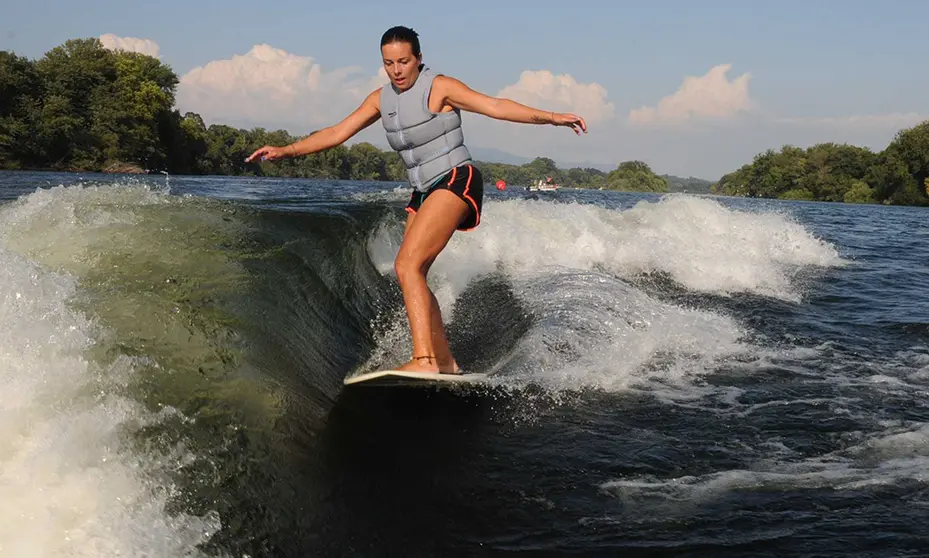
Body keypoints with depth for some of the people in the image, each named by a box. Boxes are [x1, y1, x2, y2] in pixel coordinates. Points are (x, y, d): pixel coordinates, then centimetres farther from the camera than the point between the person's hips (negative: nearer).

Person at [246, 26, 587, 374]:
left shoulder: (439, 88, -8)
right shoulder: (381, 99, 12)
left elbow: (495, 106, -15)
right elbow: (337, 133, 14)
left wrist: (549, 117, -25)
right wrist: (285, 151, 7)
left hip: (455, 180, -8)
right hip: (423, 192, 8)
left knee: (407, 265, -23)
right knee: (412, 279, 5)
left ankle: (424, 360, -30)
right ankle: (445, 362, 14)